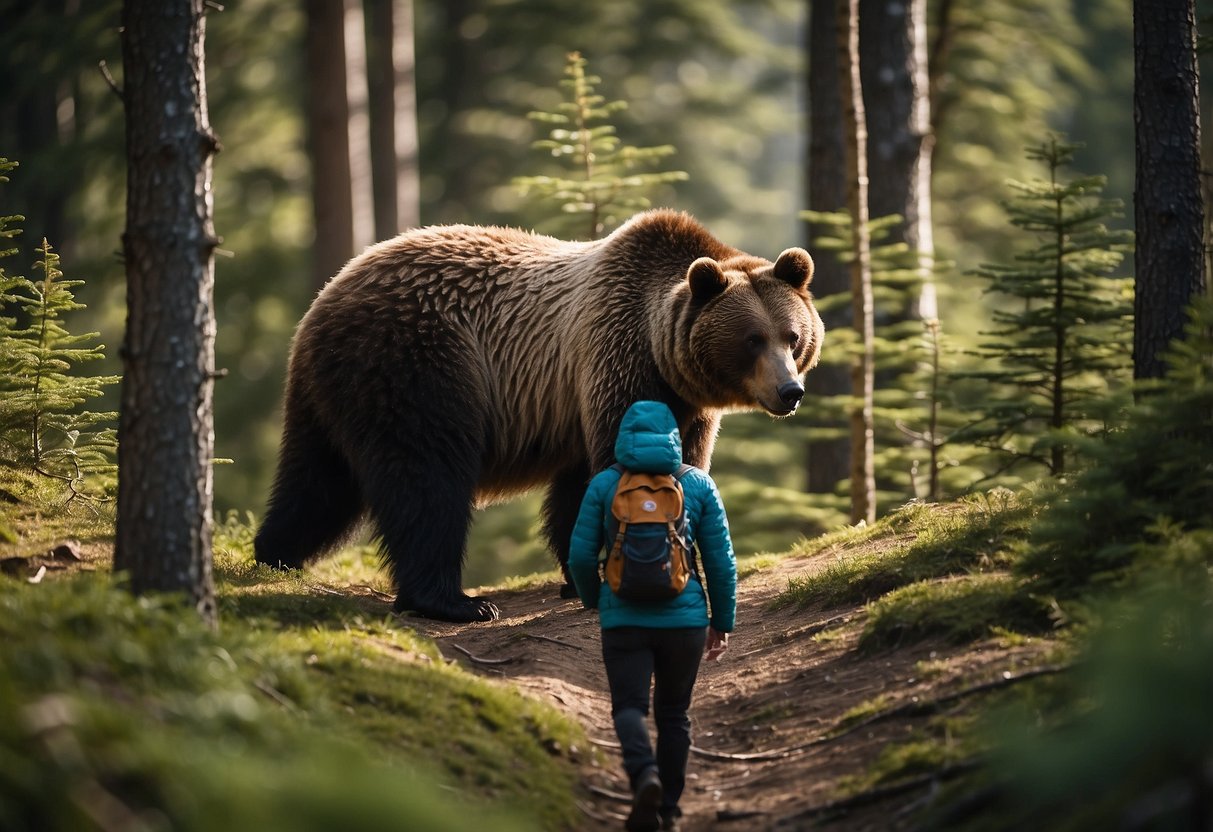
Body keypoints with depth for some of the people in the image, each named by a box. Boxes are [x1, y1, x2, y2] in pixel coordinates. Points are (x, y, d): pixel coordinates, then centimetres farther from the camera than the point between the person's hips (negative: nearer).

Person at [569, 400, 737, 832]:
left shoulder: (604, 484, 0)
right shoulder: (698, 484, 2)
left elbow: (581, 555, -1)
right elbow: (721, 561, 2)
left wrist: (593, 600, 19)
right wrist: (722, 621, 13)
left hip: (624, 618, -1)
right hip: (684, 618, 1)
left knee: (629, 706, 0)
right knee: (673, 712, 14)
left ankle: (644, 774, -29)